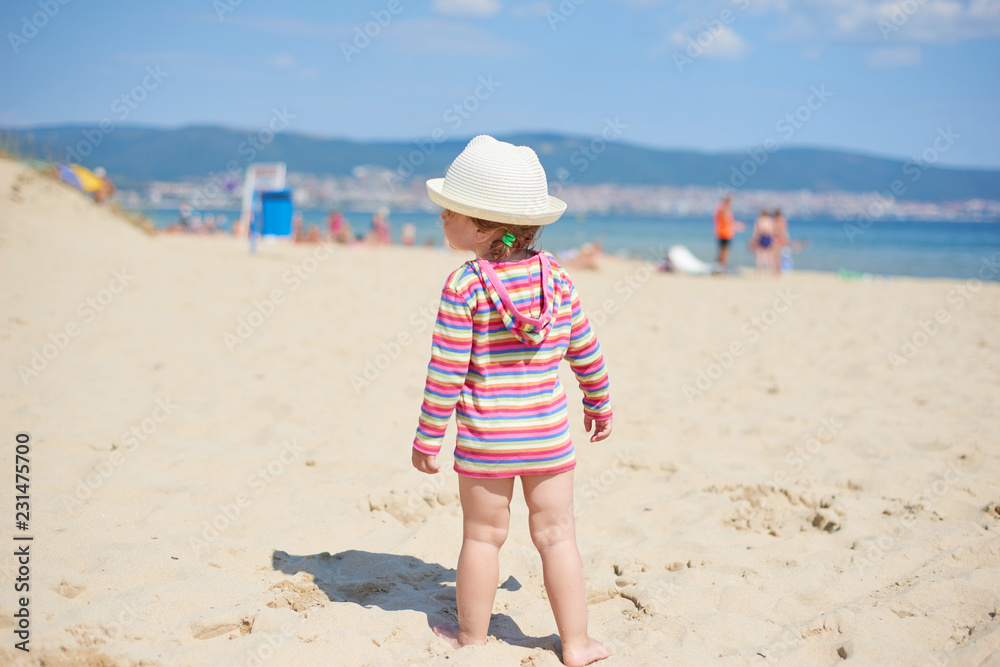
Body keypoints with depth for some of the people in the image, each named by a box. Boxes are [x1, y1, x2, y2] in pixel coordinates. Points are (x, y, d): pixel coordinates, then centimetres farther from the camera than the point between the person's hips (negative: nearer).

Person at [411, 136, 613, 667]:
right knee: (556, 534, 11)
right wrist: (599, 405, 23)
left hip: (484, 438, -3)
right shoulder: (555, 277, -2)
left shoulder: (463, 288, -15)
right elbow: (587, 352, 7)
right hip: (549, 433, 3)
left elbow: (445, 373, -14)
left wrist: (427, 439, -4)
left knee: (483, 536, 11)